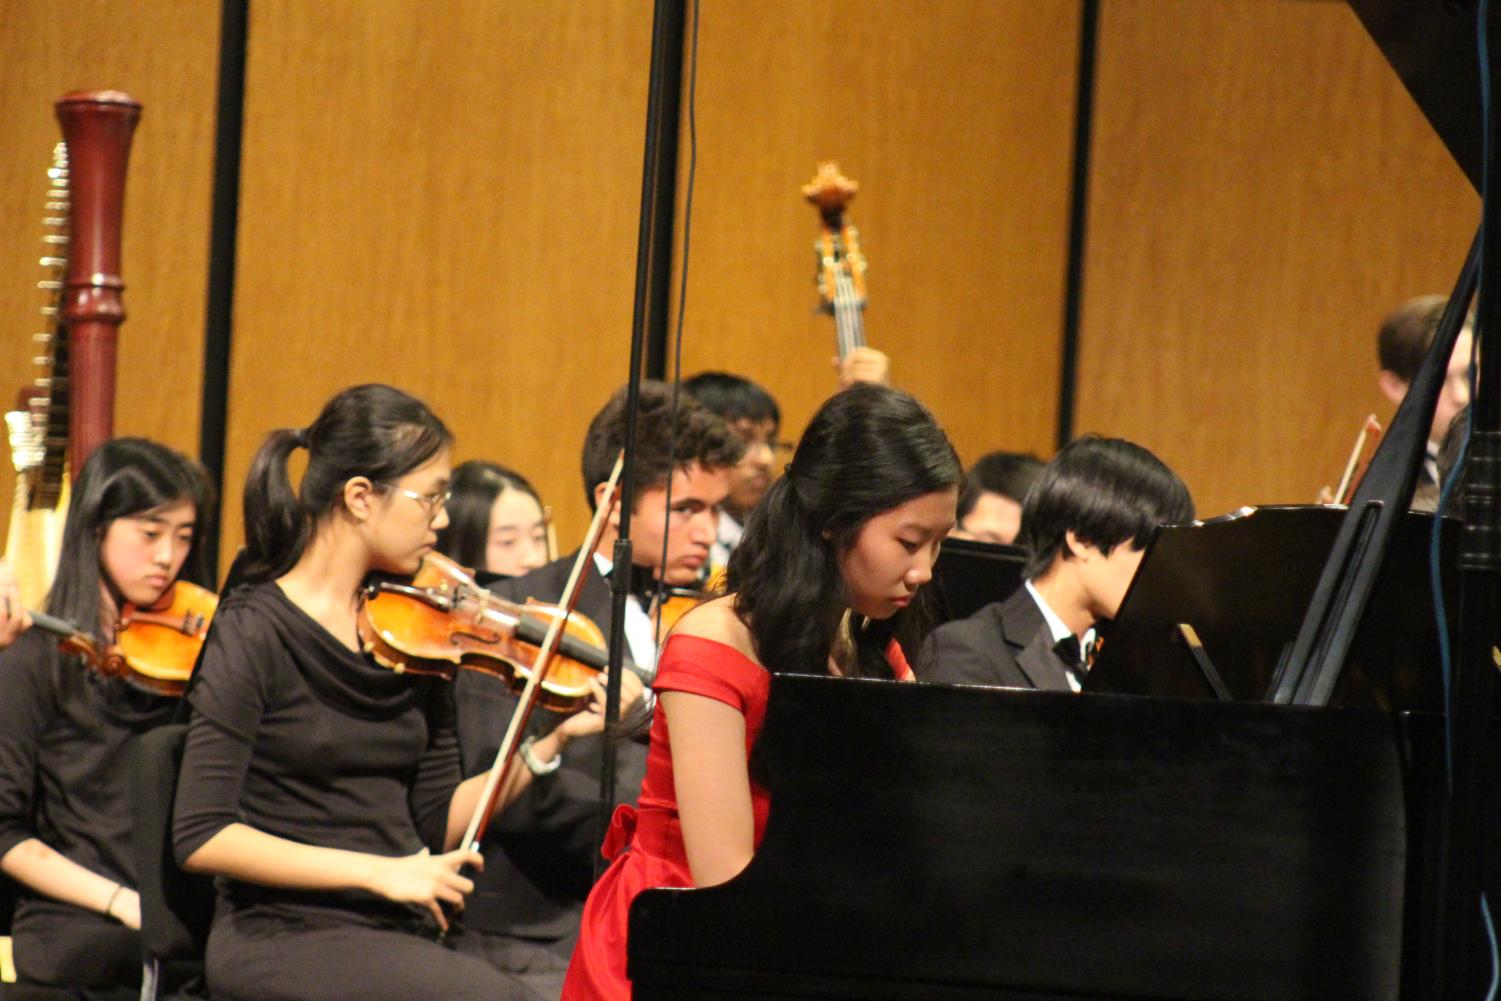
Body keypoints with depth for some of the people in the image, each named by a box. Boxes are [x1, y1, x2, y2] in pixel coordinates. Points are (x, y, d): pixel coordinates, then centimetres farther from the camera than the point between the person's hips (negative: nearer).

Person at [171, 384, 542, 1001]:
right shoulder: (256, 633, -6)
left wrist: (551, 742, 0)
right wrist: (377, 871, -18)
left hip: (397, 939, 6)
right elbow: (200, 837, -13)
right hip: (279, 945, -6)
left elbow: (436, 829, 13)